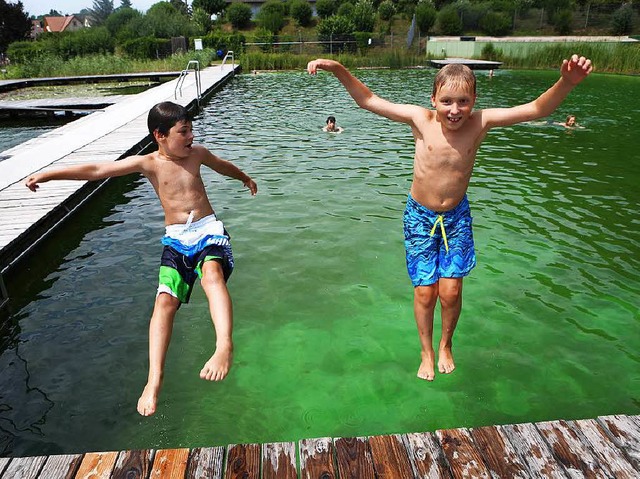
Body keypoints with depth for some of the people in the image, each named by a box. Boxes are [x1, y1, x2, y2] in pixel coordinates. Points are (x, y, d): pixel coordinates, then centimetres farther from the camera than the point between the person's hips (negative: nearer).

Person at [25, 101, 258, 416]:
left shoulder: (196, 153, 11)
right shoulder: (149, 163, 4)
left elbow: (222, 165, 32)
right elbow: (97, 170, -1)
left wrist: (245, 178, 49)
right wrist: (49, 174, -6)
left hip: (209, 230, 0)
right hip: (176, 239, 0)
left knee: (212, 274, -34)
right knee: (165, 300, -18)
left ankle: (224, 345, -48)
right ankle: (154, 380, -18)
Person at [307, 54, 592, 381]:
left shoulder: (480, 123, -14)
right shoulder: (421, 119, -17)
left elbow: (536, 109, -18)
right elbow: (368, 100, -14)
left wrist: (566, 82, -36)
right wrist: (337, 69, -25)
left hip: (457, 216, 1)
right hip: (419, 216, -1)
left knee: (450, 291, -1)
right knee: (425, 292, 2)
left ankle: (446, 345, 31)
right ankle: (426, 353, 28)